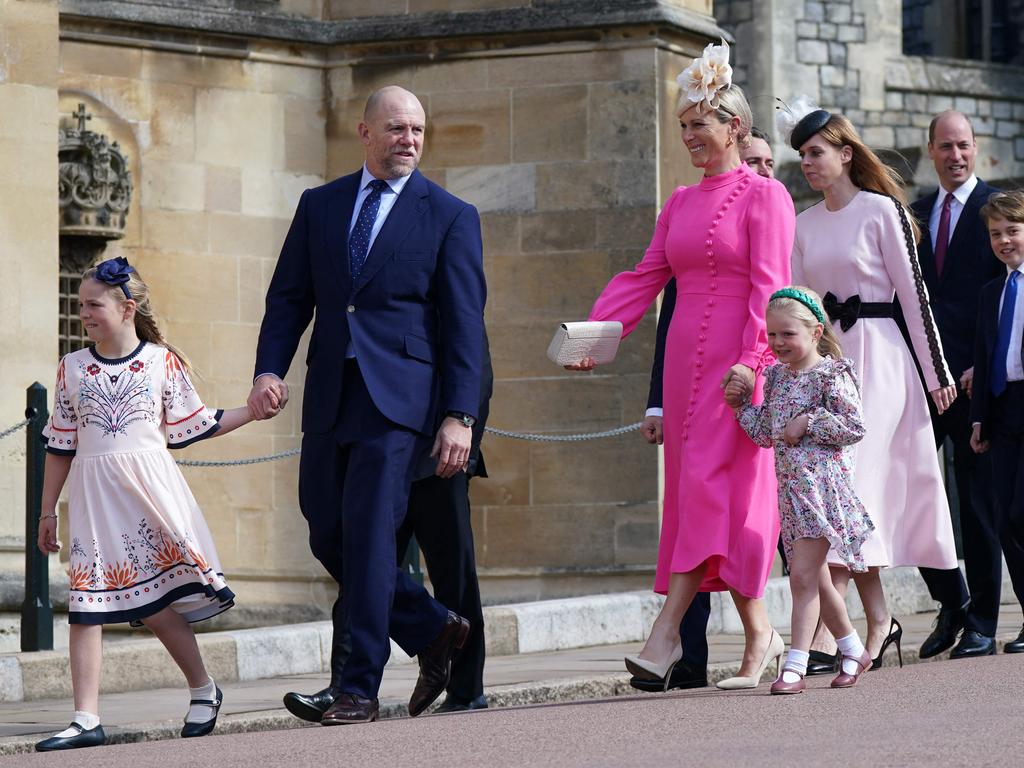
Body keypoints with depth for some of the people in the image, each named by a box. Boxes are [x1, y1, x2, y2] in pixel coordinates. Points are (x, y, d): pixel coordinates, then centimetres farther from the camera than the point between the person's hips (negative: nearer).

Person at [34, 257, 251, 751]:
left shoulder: (162, 361, 2)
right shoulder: (72, 368, 8)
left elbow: (192, 426, 10)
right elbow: (60, 445, 13)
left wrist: (252, 411, 3)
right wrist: (48, 512, 14)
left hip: (149, 485, -2)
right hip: (93, 492, 2)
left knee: (155, 602, -4)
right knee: (85, 604, -4)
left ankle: (203, 688, 19)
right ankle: (86, 720, -4)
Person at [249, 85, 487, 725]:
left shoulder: (450, 217, 2)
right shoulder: (319, 206, 13)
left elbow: (465, 323, -1)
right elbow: (289, 296, 13)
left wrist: (459, 415, -9)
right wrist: (270, 369, -4)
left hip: (398, 396, -5)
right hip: (329, 396, 5)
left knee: (369, 532, -12)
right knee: (328, 536, 6)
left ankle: (360, 688, -6)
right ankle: (433, 631, 25)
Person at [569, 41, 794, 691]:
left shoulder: (764, 196, -3)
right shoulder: (680, 204, 17)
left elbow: (769, 287, -11)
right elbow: (645, 278, 14)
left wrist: (751, 361, -21)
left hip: (738, 362, -7)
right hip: (686, 359, 7)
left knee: (711, 485, -12)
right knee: (695, 488, 4)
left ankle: (666, 634, -20)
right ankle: (760, 636, 9)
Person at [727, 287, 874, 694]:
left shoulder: (831, 374, -9)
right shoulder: (776, 376, 13)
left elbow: (854, 427, -14)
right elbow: (766, 434, 17)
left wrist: (807, 423, -16)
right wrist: (741, 405, 6)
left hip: (821, 483, -8)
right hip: (790, 487, 8)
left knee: (804, 575, -13)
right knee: (813, 578, 15)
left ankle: (795, 667, -14)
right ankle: (853, 651, 31)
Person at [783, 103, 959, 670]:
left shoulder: (881, 210, -4)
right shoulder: (803, 225, 12)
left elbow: (913, 292, -4)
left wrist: (938, 372, -3)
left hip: (875, 356, -6)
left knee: (849, 479, -15)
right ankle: (879, 620, 9)